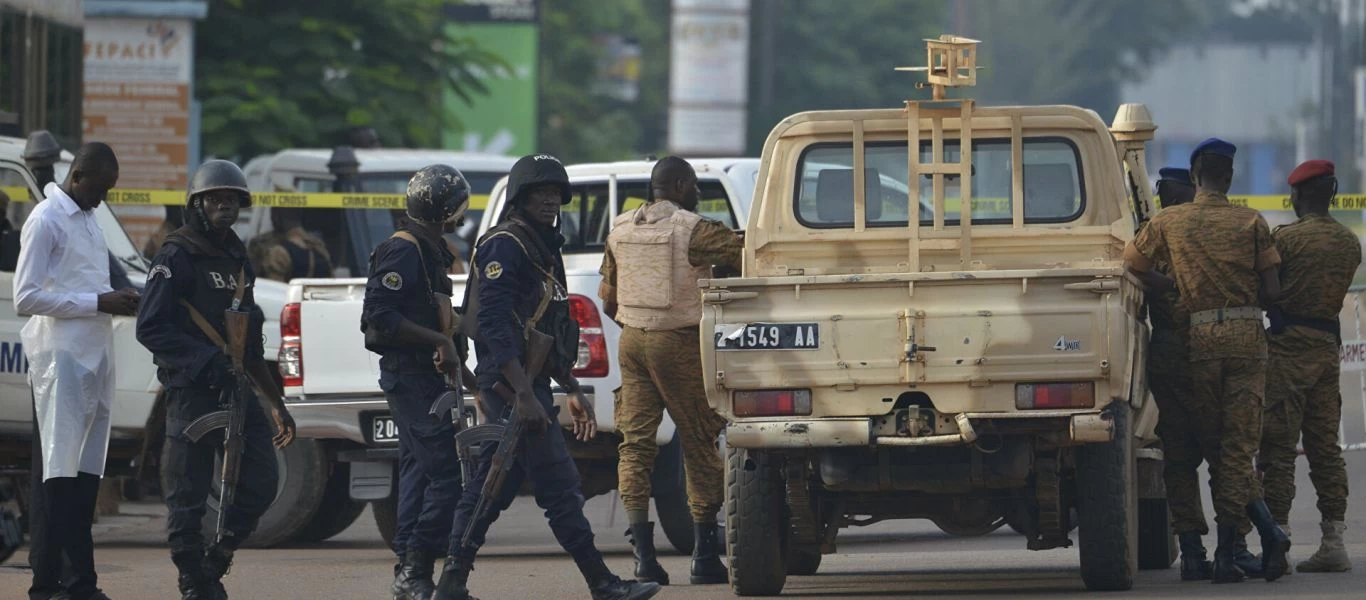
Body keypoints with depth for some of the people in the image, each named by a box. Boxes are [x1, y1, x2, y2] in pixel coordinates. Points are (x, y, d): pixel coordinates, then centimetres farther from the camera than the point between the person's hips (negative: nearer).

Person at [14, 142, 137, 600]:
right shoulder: (45, 221, -8)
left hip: (94, 356, 8)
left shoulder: (88, 218, 19)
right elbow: (26, 297, -15)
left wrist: (117, 298, 5)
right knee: (57, 474, -9)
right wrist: (98, 303, -17)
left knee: (86, 474, 7)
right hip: (60, 358, -8)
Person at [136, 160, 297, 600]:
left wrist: (277, 404, 24)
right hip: (191, 392, -7)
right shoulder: (177, 257, -5)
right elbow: (150, 328, -13)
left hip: (235, 390, 7)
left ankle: (215, 564, 17)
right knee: (188, 496, -4)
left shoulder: (238, 261, 19)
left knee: (260, 485, 2)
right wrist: (205, 360, -22)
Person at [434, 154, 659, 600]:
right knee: (560, 486, -8)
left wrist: (572, 390, 23)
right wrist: (523, 393, -26)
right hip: (512, 384, -10)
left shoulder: (543, 250, 20)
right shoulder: (505, 245, -11)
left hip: (526, 386, 10)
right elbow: (493, 322, -21)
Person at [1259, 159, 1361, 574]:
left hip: (1288, 347, -6)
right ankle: (1334, 542, 7)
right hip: (1328, 345, 6)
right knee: (1325, 447, 10)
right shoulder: (1350, 244, 9)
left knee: (1278, 448, -4)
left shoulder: (1287, 237, -12)